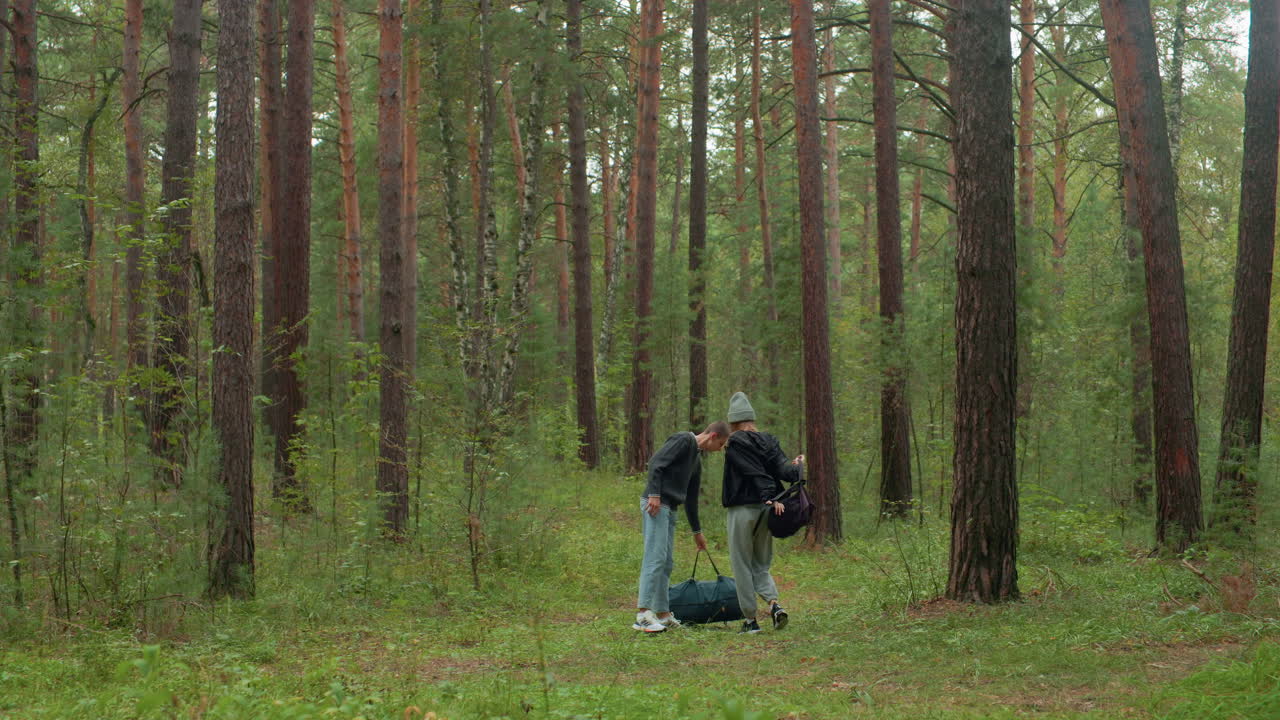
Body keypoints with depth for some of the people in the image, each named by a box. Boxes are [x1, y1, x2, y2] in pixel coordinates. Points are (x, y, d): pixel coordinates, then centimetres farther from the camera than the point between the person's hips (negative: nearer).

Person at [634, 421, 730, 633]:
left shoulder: (697, 460, 22)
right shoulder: (684, 440, -5)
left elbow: (691, 498, 29)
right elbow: (656, 462, -16)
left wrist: (697, 531, 33)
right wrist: (654, 494, -24)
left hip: (669, 509, 10)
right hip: (656, 505, -10)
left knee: (666, 563, 9)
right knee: (655, 558, -15)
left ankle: (663, 614, 13)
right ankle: (643, 614, -19)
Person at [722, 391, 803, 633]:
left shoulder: (734, 444, -8)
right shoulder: (769, 441, 7)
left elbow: (755, 473, -17)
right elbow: (783, 469, -2)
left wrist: (769, 496, -21)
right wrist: (798, 466, 17)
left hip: (742, 510, -5)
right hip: (765, 512, 5)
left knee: (742, 565, 4)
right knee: (761, 565, 15)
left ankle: (750, 619, 4)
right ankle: (774, 603, -8)